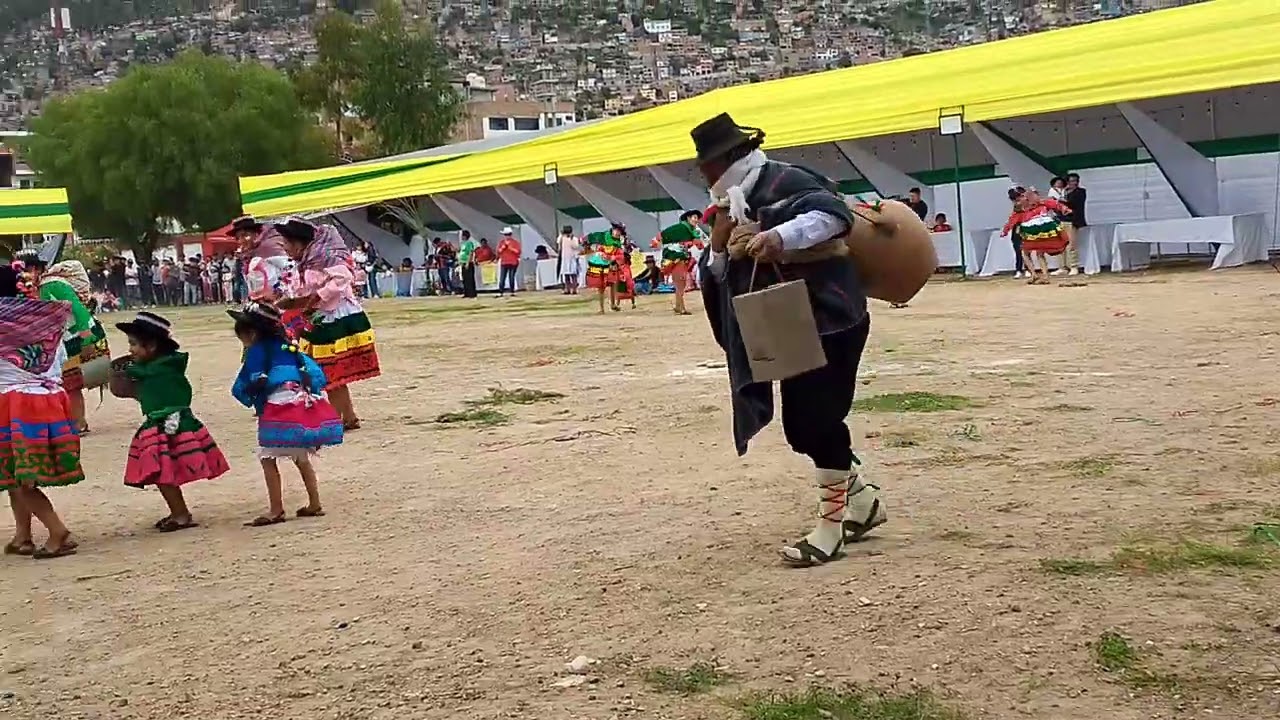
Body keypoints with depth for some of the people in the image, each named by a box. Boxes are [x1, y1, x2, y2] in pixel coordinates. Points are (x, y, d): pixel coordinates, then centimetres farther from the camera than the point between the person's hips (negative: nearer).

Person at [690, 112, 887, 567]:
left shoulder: (786, 182, -13)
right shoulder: (736, 206, 14)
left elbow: (834, 214, -30)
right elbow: (719, 277, 14)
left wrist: (782, 236, -43)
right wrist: (719, 244, -6)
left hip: (830, 324, -9)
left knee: (819, 421, -7)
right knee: (800, 425, 12)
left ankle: (832, 525, 4)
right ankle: (861, 499, 29)